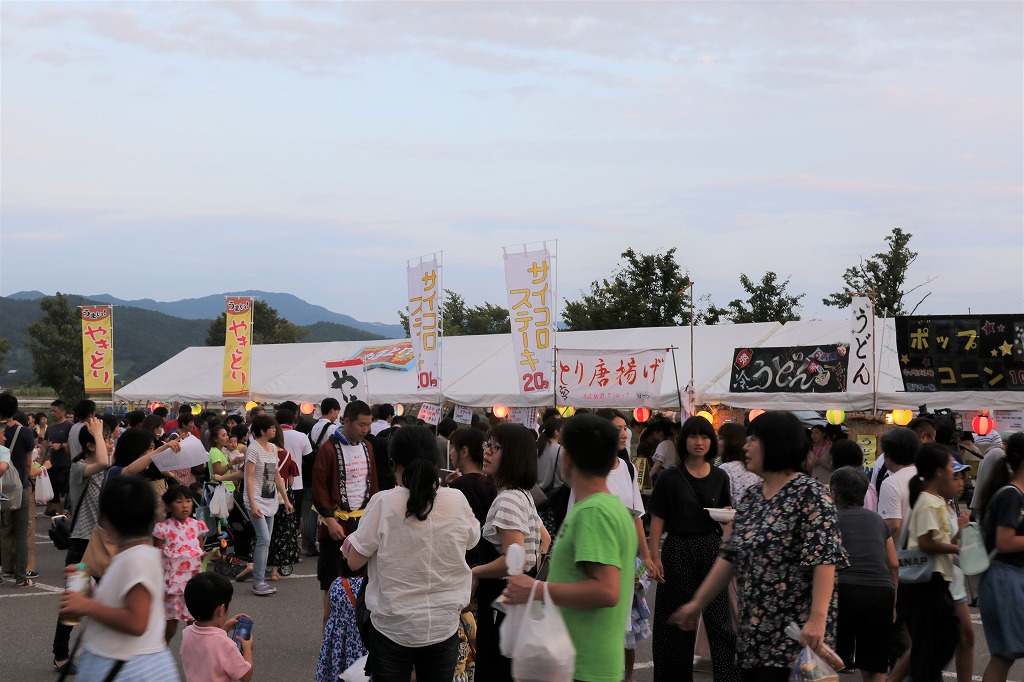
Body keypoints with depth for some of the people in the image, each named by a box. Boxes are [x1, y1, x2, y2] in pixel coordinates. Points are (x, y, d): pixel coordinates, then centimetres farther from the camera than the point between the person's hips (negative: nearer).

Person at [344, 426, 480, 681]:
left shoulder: (384, 502, -15)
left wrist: (350, 542, 13)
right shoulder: (457, 501, -7)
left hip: (393, 628, -2)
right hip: (444, 627, 2)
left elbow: (354, 561, -8)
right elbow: (472, 539, 15)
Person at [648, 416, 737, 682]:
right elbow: (657, 520, -3)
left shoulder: (720, 477, 6)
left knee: (720, 619, -3)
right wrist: (654, 558, -8)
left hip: (712, 548, 2)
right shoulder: (670, 477, -3)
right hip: (679, 550, -2)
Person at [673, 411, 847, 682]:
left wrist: (818, 618, -28)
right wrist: (698, 603, 17)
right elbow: (730, 556, 18)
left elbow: (825, 558, -20)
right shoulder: (754, 497, 13)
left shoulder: (809, 493, -11)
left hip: (794, 635, -8)